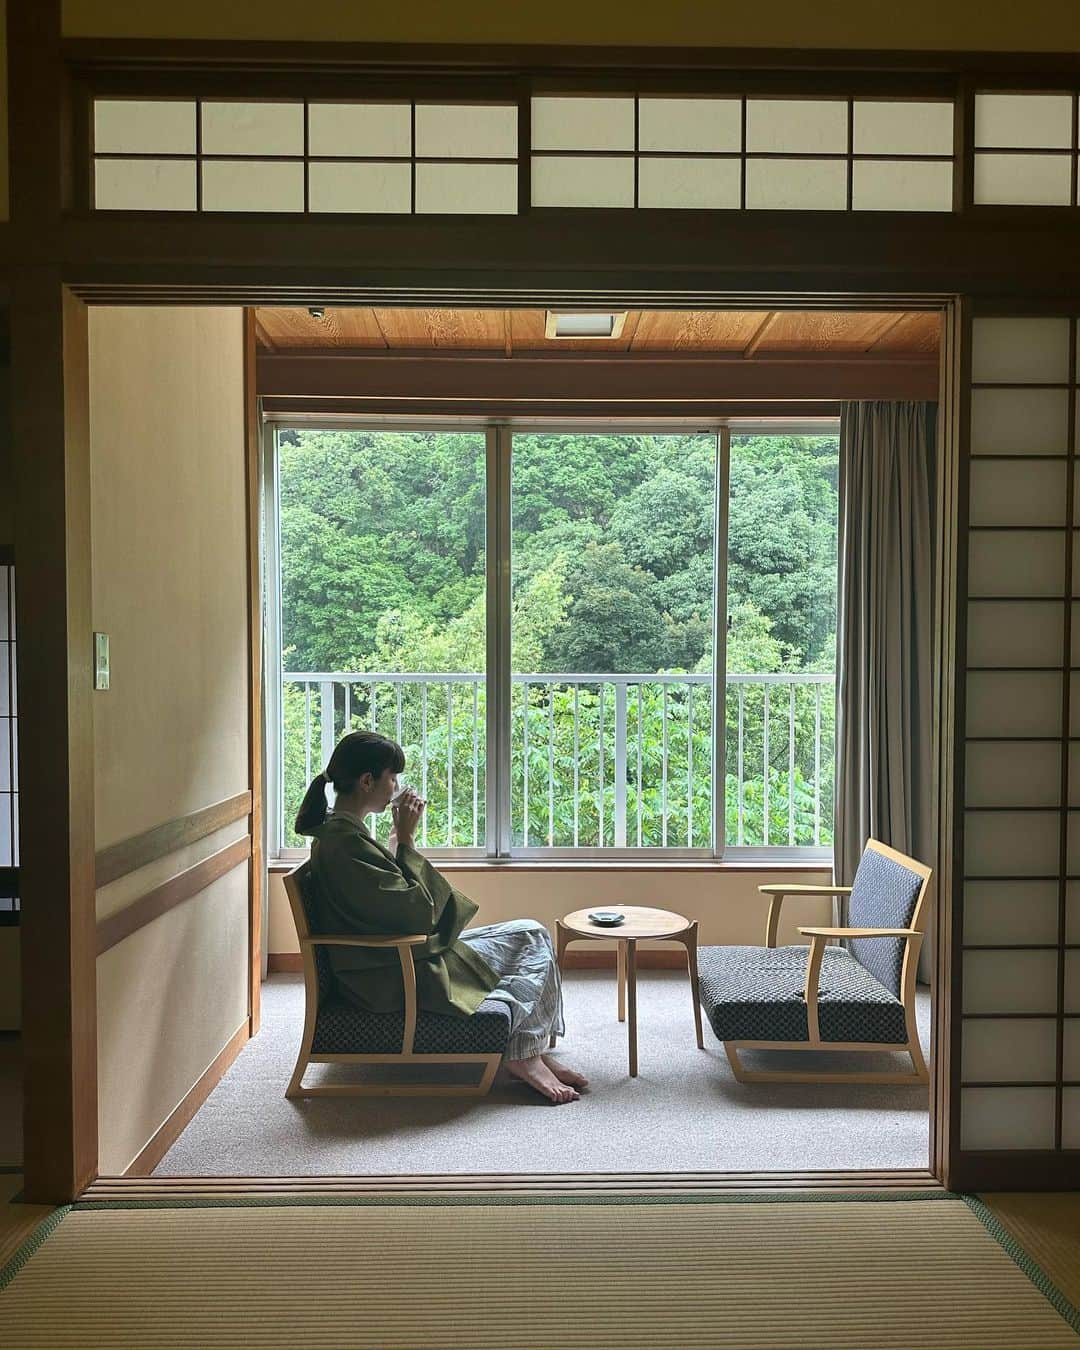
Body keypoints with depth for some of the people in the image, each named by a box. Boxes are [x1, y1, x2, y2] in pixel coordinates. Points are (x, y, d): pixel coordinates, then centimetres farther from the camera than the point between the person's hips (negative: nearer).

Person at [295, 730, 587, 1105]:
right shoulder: (345, 841, -23)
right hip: (393, 976, -10)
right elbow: (416, 910, -22)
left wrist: (399, 833, 8)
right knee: (531, 938, -4)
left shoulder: (339, 830, 8)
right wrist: (406, 838, -15)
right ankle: (523, 1055, 4)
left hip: (395, 956, 10)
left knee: (531, 934, 7)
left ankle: (531, 1051, 7)